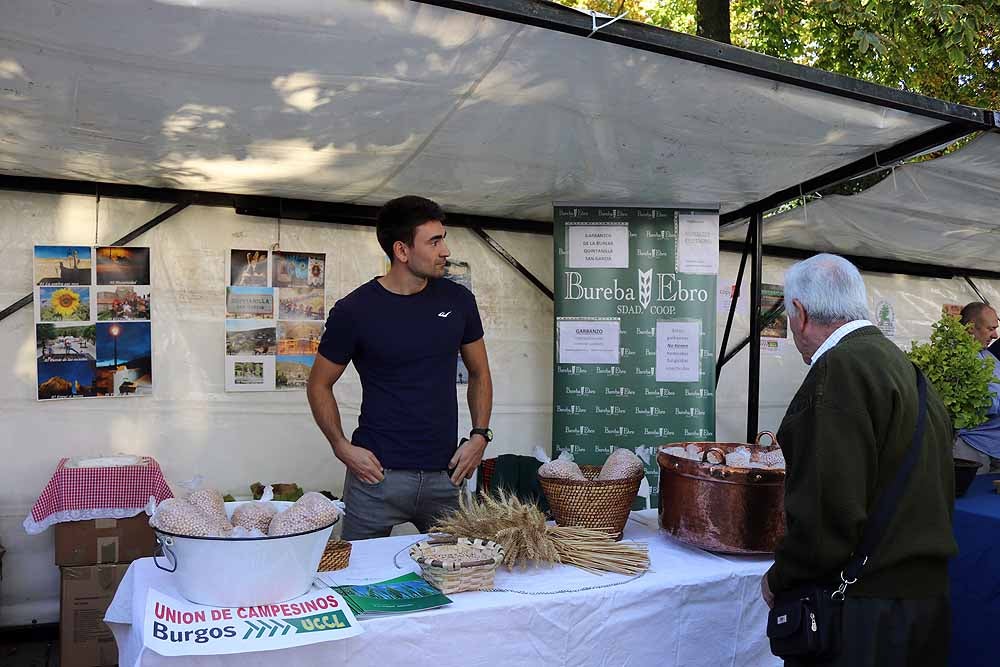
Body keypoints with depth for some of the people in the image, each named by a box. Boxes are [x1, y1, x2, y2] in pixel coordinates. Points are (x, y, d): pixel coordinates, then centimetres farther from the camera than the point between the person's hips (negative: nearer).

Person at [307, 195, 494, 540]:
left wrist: (480, 435, 1)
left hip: (444, 475, 3)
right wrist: (341, 446, -9)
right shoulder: (353, 311, -6)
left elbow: (479, 372, 14)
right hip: (376, 473, -2)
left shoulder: (457, 300, 3)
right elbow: (319, 385, 4)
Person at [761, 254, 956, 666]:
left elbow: (828, 512, -25)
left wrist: (778, 580, -10)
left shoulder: (840, 369, -19)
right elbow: (944, 491, 19)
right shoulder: (906, 366, 12)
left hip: (863, 608, -9)